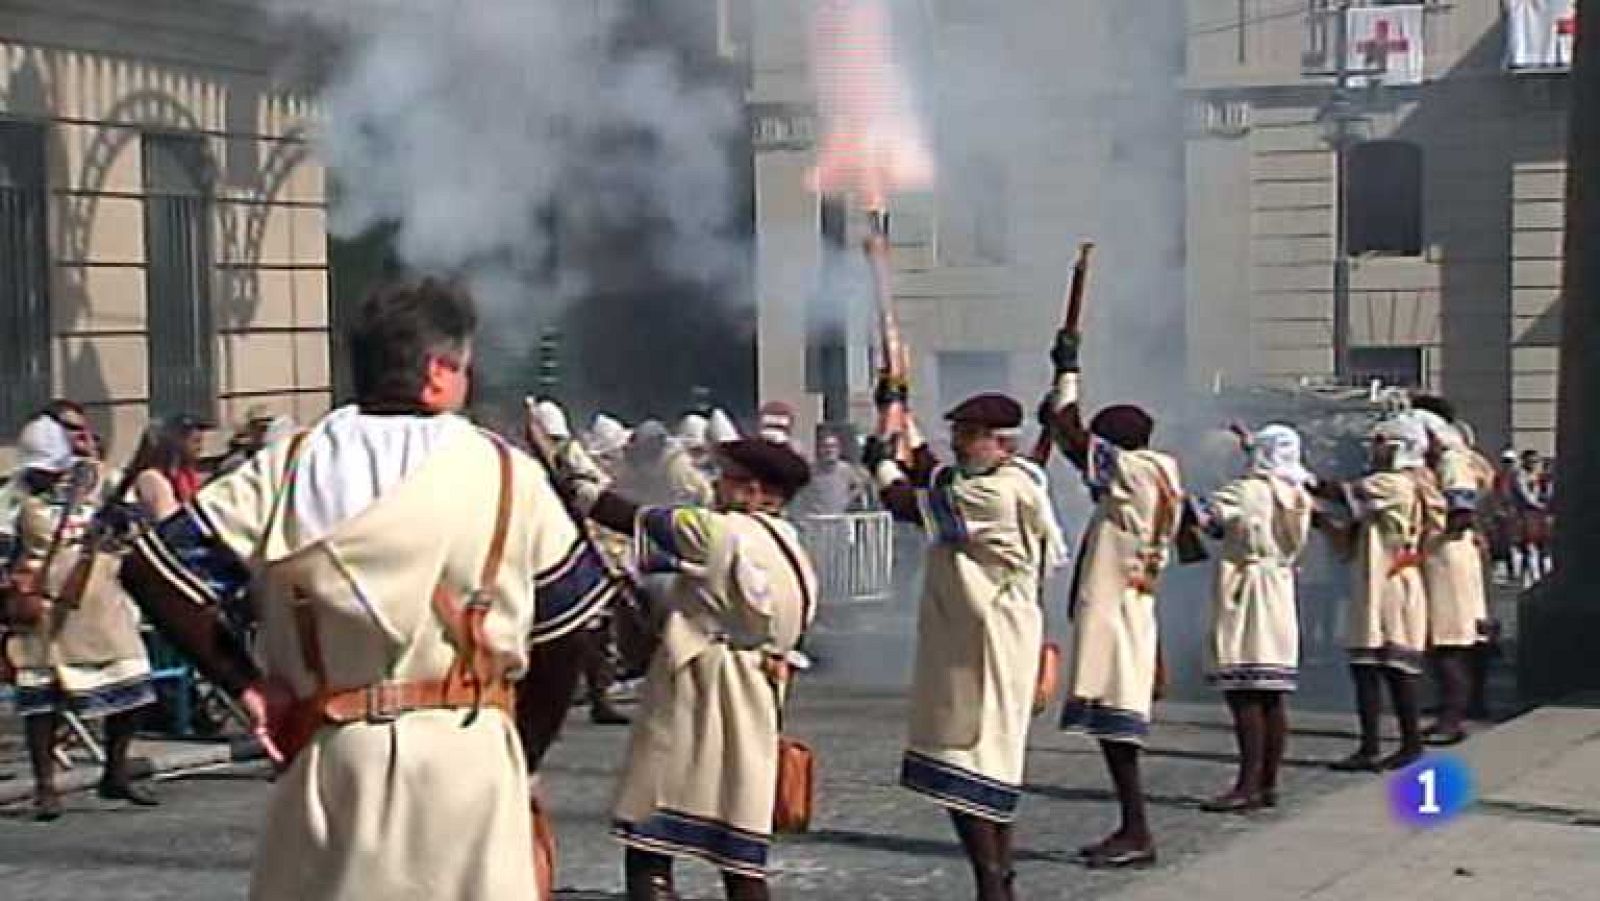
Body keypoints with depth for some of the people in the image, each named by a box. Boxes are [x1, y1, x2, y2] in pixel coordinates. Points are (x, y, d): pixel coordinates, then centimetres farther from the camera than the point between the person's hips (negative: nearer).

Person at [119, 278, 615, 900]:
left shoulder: (287, 469, 4)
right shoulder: (504, 475, -1)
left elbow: (154, 570, 0)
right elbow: (572, 622, 7)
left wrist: (245, 683, 4)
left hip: (328, 753, 2)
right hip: (466, 755, -2)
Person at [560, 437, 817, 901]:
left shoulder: (722, 532, -12)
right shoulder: (795, 554, 10)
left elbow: (639, 519, -5)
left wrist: (579, 488, 5)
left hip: (690, 701, -7)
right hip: (753, 716, 7)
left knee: (648, 845, -3)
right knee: (744, 862, 9)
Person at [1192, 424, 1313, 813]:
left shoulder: (1246, 490, -11)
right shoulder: (1296, 495, 11)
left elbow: (1203, 516, -20)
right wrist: (1251, 445, 44)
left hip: (1245, 596, -8)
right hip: (1280, 593, 8)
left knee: (1243, 693, -9)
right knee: (1273, 696, 8)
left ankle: (1249, 785, -13)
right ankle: (1269, 783, 11)